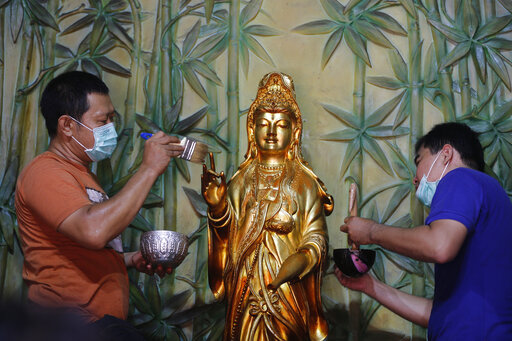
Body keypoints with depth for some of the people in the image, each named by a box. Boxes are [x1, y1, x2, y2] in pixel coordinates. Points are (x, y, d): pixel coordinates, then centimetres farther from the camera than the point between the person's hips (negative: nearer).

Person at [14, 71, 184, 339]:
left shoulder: (78, 173, 23)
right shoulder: (46, 173, -11)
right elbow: (94, 231, -29)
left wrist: (131, 259, 14)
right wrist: (149, 168, -21)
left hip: (102, 320, 10)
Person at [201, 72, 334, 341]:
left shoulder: (305, 183, 0)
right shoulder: (241, 182, 6)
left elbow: (317, 236, -6)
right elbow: (229, 236, -1)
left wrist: (304, 257, -26)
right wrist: (217, 206, -18)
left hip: (289, 290, -2)